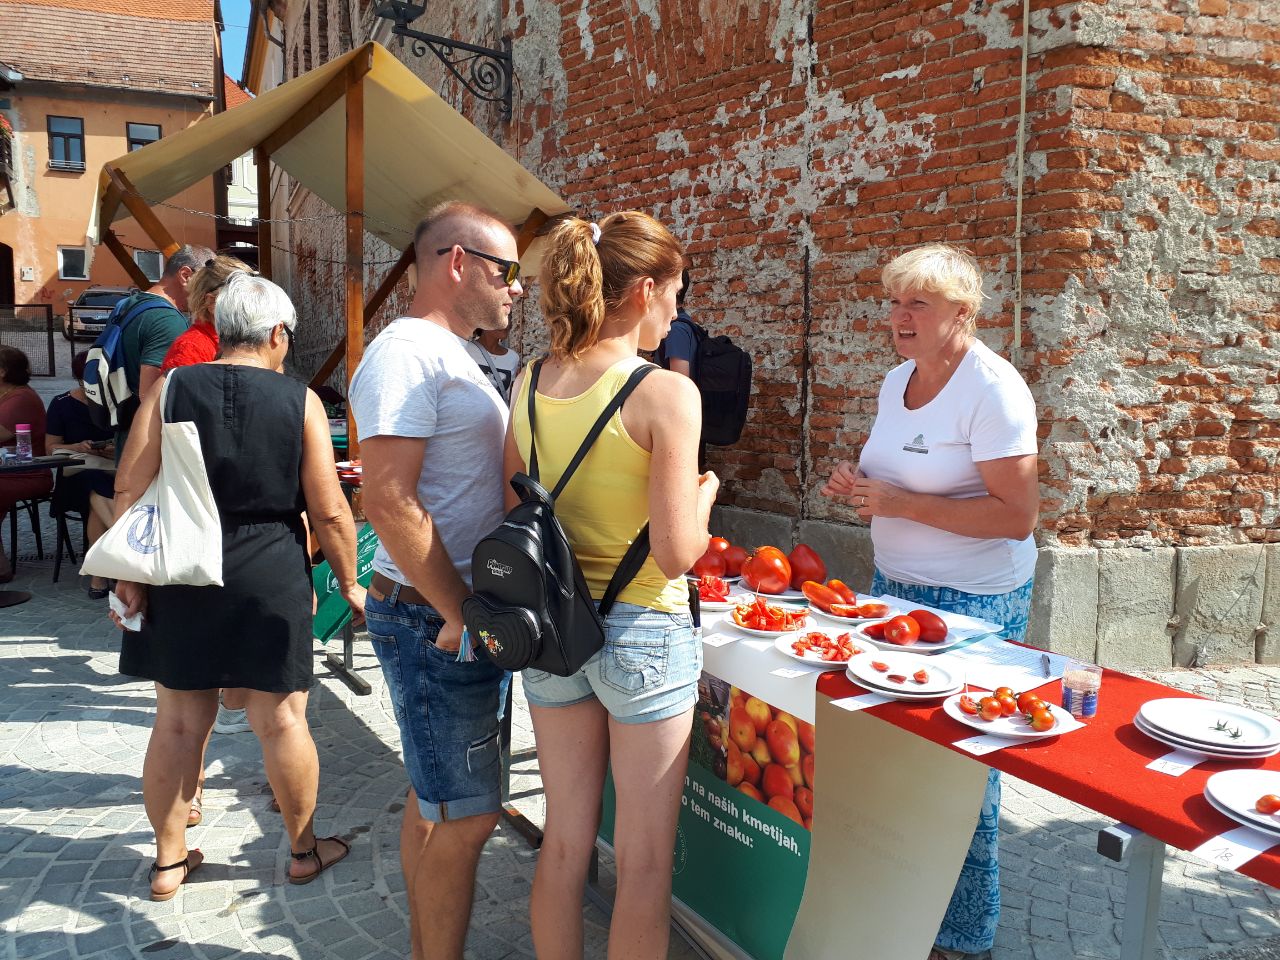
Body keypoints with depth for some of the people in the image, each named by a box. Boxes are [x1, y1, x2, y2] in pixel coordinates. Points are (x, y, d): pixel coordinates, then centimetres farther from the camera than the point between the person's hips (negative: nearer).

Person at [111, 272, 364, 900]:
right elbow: (328, 510, -5)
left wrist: (128, 574, 2)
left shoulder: (170, 389, 0)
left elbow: (129, 488, -4)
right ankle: (304, 851, 26)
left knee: (179, 721, 13)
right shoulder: (300, 401, -5)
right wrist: (349, 584, 5)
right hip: (271, 578, -2)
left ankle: (169, 860, 27)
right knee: (281, 720, 9)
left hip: (181, 576, 2)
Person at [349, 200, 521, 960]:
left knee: (435, 804, 19)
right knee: (465, 816, -1)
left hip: (461, 614, 10)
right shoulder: (409, 352, -16)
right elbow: (390, 502, -24)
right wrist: (459, 613, -18)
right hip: (433, 620, -10)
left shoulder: (451, 356, 16)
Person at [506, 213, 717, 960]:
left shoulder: (530, 385, 0)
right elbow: (678, 554, -19)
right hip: (641, 633, -6)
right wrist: (703, 493, 0)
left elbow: (515, 515, 7)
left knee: (565, 840, 21)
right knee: (644, 860, 13)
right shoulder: (666, 393, -17)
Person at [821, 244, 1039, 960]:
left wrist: (901, 503, -23)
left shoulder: (993, 389, -17)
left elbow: (1018, 516, -22)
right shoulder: (898, 380, 8)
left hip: (974, 603, -7)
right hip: (897, 583, 7)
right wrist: (860, 483, -1)